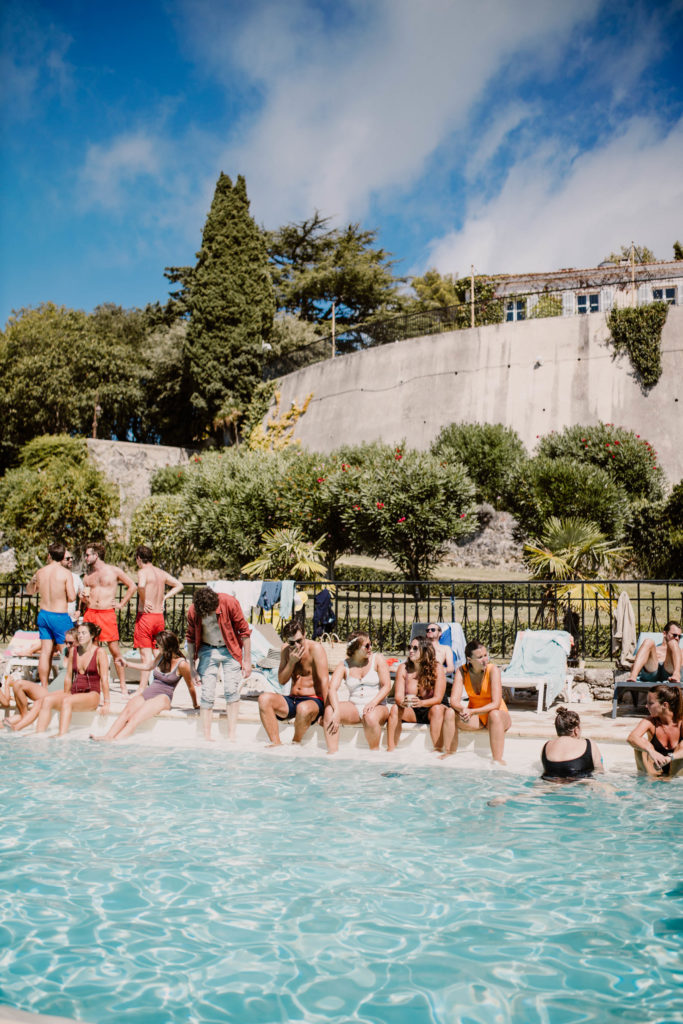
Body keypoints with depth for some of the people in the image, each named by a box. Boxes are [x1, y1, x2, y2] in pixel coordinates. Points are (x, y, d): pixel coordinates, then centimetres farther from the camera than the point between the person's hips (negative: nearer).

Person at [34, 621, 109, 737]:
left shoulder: (100, 652, -3)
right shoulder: (73, 651, 14)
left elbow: (104, 679, -7)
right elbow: (68, 677, 17)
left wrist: (106, 703, -11)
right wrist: (65, 695, 12)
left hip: (92, 695, -6)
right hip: (74, 693, 6)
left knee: (67, 702, -34)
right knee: (47, 700, -19)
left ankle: (62, 737, -40)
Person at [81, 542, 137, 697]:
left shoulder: (114, 571, 4)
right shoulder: (88, 576, 16)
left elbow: (132, 587, 8)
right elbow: (83, 600, 19)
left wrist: (121, 604, 3)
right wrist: (83, 597, -4)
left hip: (107, 614, -4)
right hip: (90, 613, 4)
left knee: (115, 651, -5)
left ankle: (123, 687, 1)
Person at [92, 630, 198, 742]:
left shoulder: (182, 664, -7)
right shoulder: (161, 656, 12)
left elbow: (190, 686, 4)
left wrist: (195, 705, 13)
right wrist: (127, 664, 35)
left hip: (163, 698, -5)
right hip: (146, 694, 5)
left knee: (136, 717, -34)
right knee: (128, 710, -28)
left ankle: (116, 739, -51)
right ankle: (107, 736, -45)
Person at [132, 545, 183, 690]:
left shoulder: (143, 572, -10)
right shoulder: (162, 573, 11)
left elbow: (141, 585, -32)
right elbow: (179, 585, 21)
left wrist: (144, 601, -17)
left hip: (145, 616, -6)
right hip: (159, 617, 6)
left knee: (146, 657, -5)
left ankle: (142, 690, -2)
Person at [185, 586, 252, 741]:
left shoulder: (229, 603, -21)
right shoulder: (193, 610, -14)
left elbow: (244, 631, -11)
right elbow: (191, 638, 3)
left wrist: (247, 661, -8)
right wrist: (191, 666, 5)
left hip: (230, 649, -1)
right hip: (207, 650, 1)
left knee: (232, 690, -10)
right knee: (207, 694, -6)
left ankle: (231, 736, -5)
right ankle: (207, 738, 1)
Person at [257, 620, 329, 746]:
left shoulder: (315, 648, -11)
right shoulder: (286, 650, 5)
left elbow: (324, 681, -16)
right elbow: (281, 681, 5)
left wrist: (327, 710, -23)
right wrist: (292, 662, -13)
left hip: (314, 700, -5)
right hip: (292, 700, 5)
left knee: (303, 708, -40)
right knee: (264, 698, -19)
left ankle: (295, 744, -11)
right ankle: (276, 744, -18)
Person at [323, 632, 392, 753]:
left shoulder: (377, 659, 2)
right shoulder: (344, 666, 4)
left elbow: (387, 686, -4)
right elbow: (332, 689, -9)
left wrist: (373, 703, -22)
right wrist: (337, 711, -28)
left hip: (377, 707, -2)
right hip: (353, 708, 2)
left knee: (370, 717, -38)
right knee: (329, 711, -26)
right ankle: (332, 753, -24)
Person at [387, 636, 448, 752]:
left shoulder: (437, 668, -13)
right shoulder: (403, 668, -6)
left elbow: (438, 698, -17)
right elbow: (398, 696, -11)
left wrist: (421, 702, -38)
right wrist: (403, 702, -36)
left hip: (430, 709, -2)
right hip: (411, 712, 2)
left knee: (437, 709, -34)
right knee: (395, 709, -26)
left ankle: (438, 750, -36)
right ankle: (391, 749, -27)